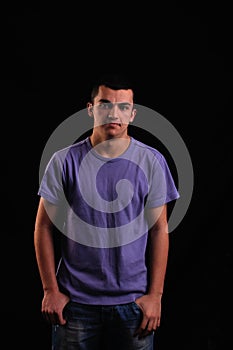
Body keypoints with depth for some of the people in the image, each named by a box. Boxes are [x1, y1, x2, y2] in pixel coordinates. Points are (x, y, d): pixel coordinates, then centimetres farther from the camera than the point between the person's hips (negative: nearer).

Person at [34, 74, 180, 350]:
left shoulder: (152, 161, -1)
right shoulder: (64, 161, -3)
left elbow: (159, 229, 1)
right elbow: (44, 227, 1)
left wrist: (155, 294, -2)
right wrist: (50, 290, -2)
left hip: (134, 300, 1)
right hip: (75, 300, 0)